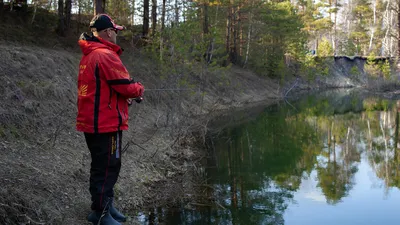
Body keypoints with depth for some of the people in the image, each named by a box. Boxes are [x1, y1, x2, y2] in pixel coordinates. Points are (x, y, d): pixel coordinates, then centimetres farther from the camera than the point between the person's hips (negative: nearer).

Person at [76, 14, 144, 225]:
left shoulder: (88, 55, 13)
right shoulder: (106, 55, -18)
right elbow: (127, 87, -18)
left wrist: (124, 97, 9)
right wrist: (139, 88, 3)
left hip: (91, 121, 10)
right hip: (106, 123, -10)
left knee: (101, 166, 19)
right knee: (107, 168, -1)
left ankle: (105, 206, 29)